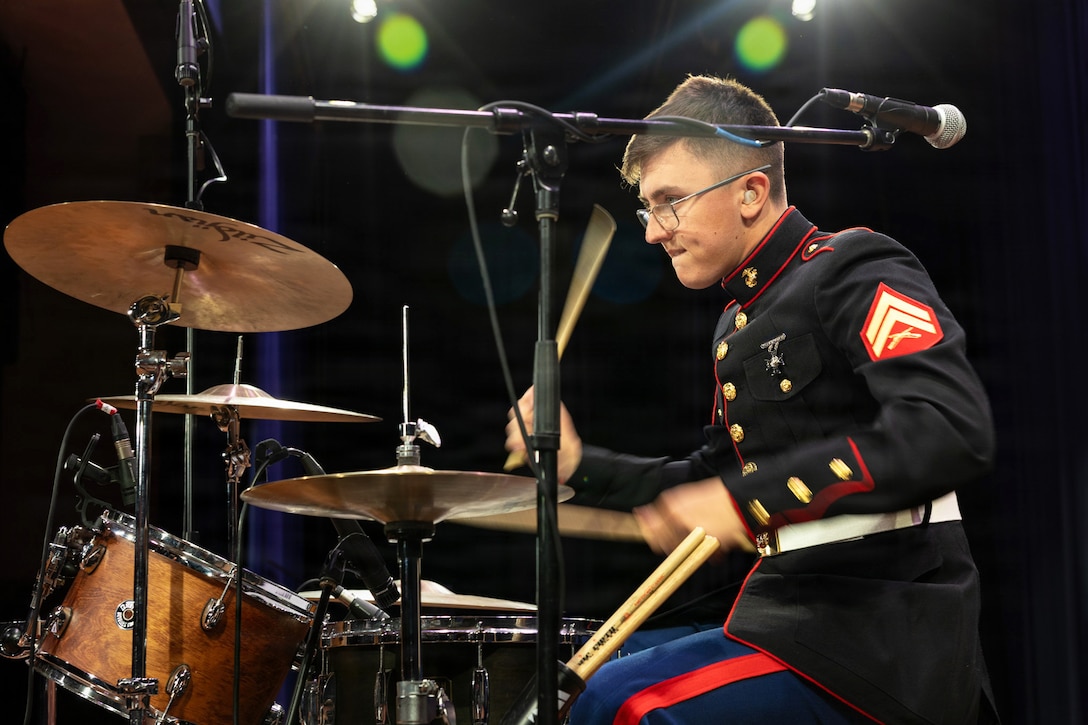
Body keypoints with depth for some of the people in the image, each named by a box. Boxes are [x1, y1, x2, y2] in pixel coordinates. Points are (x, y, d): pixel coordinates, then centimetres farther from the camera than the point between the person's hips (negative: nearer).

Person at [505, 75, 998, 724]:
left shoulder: (854, 272, -11)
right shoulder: (739, 323, 18)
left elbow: (955, 432, -27)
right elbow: (717, 482, 26)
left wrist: (747, 500, -28)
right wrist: (579, 465, 12)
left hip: (884, 640, -9)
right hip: (794, 620, 10)